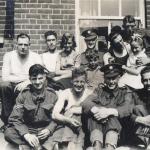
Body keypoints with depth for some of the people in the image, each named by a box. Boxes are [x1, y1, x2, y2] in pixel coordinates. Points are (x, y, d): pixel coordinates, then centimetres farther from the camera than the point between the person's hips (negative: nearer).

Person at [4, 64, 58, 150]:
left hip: (45, 130, 0)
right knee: (8, 133, -28)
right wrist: (26, 134, -25)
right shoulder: (23, 95, -2)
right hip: (27, 129, 0)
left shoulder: (52, 95, 0)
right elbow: (15, 118, -9)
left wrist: (49, 130, -20)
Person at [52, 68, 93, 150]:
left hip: (83, 126, 0)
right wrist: (69, 120, -25)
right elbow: (54, 115, -11)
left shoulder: (90, 94, 0)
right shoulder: (65, 93, -1)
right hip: (66, 127, 0)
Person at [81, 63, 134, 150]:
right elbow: (85, 103, 2)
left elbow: (127, 109, -4)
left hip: (116, 128, -1)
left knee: (112, 117, -31)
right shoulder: (99, 90, 22)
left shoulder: (125, 92, 18)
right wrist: (96, 110, -22)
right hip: (96, 127, 1)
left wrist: (109, 111, -24)